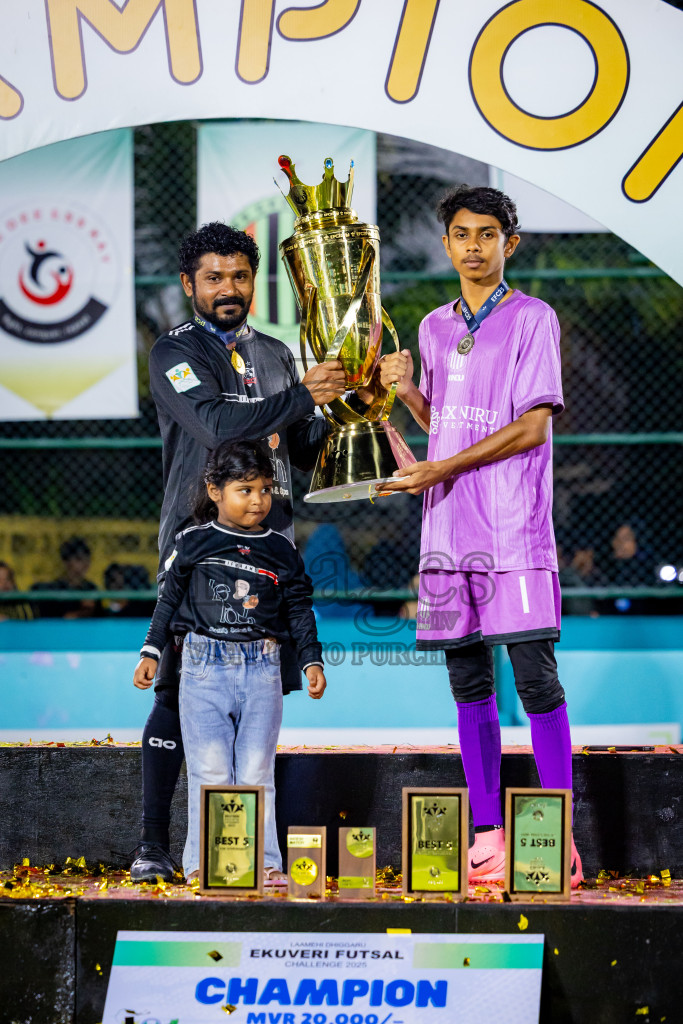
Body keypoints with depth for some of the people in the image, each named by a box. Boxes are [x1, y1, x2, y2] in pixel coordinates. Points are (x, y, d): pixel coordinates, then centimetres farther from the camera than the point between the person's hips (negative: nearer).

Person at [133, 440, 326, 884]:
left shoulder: (281, 549, 8)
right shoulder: (194, 542, 4)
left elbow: (300, 609, 13)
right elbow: (170, 599, 11)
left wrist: (312, 660, 6)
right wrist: (151, 652, 7)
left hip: (261, 668, 1)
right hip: (205, 664, -1)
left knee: (257, 770, 0)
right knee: (210, 769, -4)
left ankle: (263, 860, 4)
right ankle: (203, 861, 2)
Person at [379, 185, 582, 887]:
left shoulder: (532, 319, -1)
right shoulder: (435, 328, 17)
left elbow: (534, 425, -8)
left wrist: (442, 468, -11)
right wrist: (406, 389, 4)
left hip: (513, 526, -6)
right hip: (448, 528, 6)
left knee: (534, 676, -11)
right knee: (468, 681, 5)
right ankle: (487, 836, 9)